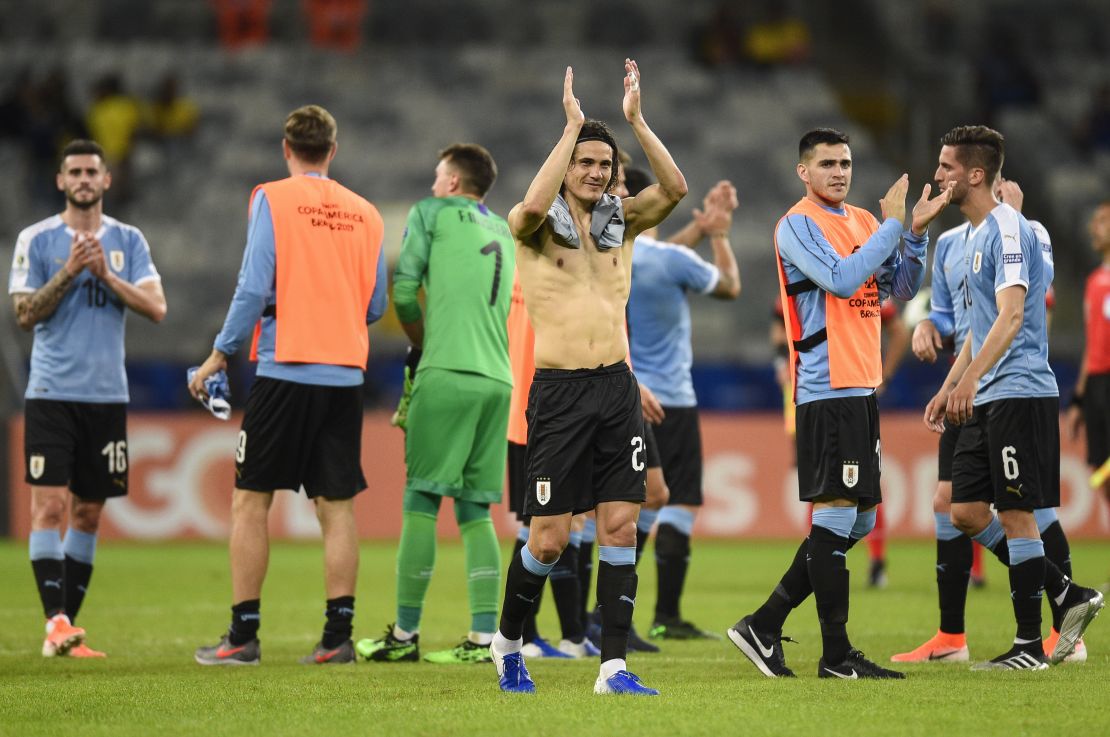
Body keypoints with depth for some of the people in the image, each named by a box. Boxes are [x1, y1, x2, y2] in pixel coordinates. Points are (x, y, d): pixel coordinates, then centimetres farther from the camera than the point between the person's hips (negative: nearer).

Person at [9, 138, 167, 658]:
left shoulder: (128, 241, 8)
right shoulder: (36, 240, 2)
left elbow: (156, 308, -2)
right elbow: (25, 315, -4)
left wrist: (106, 274, -13)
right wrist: (69, 272, -14)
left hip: (107, 395, 3)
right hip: (51, 394, -3)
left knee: (88, 513, 6)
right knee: (49, 507, -13)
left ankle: (67, 629, 11)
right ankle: (55, 621, -16)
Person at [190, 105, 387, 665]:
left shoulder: (272, 199, -3)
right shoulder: (365, 214, 9)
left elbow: (254, 287, -10)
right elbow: (376, 306, 12)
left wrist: (220, 354, 0)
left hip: (284, 370, -4)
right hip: (345, 375, 4)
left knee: (250, 500, 3)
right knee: (336, 506, 5)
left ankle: (243, 634, 1)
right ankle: (338, 635, 1)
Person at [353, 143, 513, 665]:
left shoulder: (432, 212, 7)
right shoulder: (502, 232, 24)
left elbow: (404, 290, 1)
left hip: (448, 373, -6)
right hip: (498, 381, 6)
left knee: (421, 499, -2)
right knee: (474, 510, 7)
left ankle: (405, 635, -2)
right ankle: (483, 638, -1)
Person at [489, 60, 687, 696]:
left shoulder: (621, 222, 10)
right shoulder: (536, 227, -2)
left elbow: (675, 188, -6)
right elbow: (533, 206, -27)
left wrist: (636, 118, -12)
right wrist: (572, 126, -22)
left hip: (617, 388, 4)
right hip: (560, 389, -4)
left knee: (621, 527, -3)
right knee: (550, 538, -2)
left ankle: (614, 666, 0)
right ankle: (507, 640, 22)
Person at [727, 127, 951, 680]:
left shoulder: (863, 221, 17)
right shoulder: (798, 225, -7)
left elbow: (902, 288, 15)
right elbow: (842, 280, -20)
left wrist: (916, 231, 1)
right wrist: (892, 225, -14)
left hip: (861, 387, 9)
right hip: (827, 387, -9)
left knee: (857, 522, 10)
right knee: (836, 514, -7)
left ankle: (764, 627, 14)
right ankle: (836, 654, -3)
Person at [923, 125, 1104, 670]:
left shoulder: (1007, 228, -13)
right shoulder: (975, 236, 18)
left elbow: (1011, 315, -24)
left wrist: (971, 378, -32)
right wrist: (948, 389, 22)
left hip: (1019, 394, -10)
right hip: (986, 400, 10)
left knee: (1015, 515, -6)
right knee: (966, 512, 6)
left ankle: (1030, 646, 0)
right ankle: (1068, 596, 13)